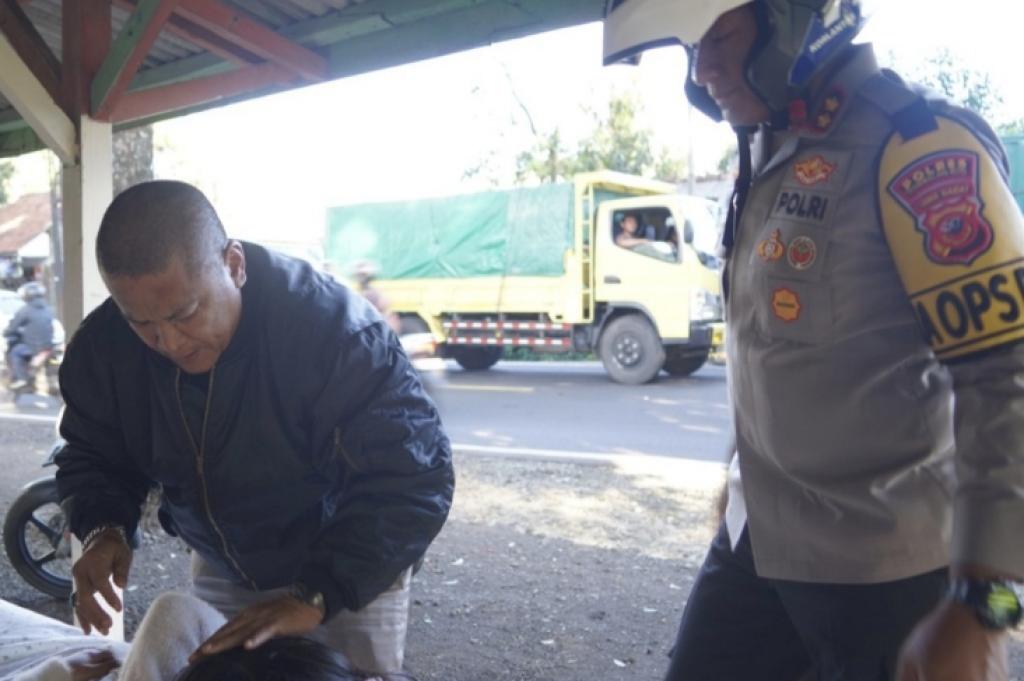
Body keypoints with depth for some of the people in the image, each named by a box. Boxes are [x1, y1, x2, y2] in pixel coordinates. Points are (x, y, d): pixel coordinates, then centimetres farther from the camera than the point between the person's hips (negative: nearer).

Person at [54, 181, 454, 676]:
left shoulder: (334, 328, -34)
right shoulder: (105, 345, -16)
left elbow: (413, 481, -33)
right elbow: (93, 456, 0)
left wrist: (316, 595, -40)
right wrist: (102, 528, -22)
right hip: (219, 569, 5)